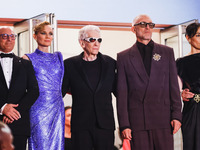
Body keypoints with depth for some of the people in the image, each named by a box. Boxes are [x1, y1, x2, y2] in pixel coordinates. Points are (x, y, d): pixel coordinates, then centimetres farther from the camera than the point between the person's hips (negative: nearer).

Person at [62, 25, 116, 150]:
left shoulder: (110, 63, 7)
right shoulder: (70, 64, 3)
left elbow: (118, 90, 13)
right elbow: (60, 92, 7)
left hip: (105, 124, 1)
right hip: (81, 126, -1)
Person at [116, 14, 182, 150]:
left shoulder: (167, 52, 14)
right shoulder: (124, 57, 10)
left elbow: (174, 86, 10)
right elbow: (121, 93, 5)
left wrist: (177, 115, 0)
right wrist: (124, 124, -2)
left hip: (163, 118, 1)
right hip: (137, 121, -1)